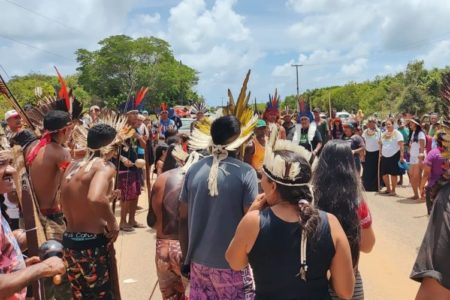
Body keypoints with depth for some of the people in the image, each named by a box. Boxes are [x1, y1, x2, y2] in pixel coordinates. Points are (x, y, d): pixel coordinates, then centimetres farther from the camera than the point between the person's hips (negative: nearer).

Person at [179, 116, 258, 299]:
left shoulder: (194, 170, -2)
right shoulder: (246, 173, -13)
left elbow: (183, 219, 4)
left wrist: (186, 258, 14)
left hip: (199, 263, 4)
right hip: (233, 264, -4)